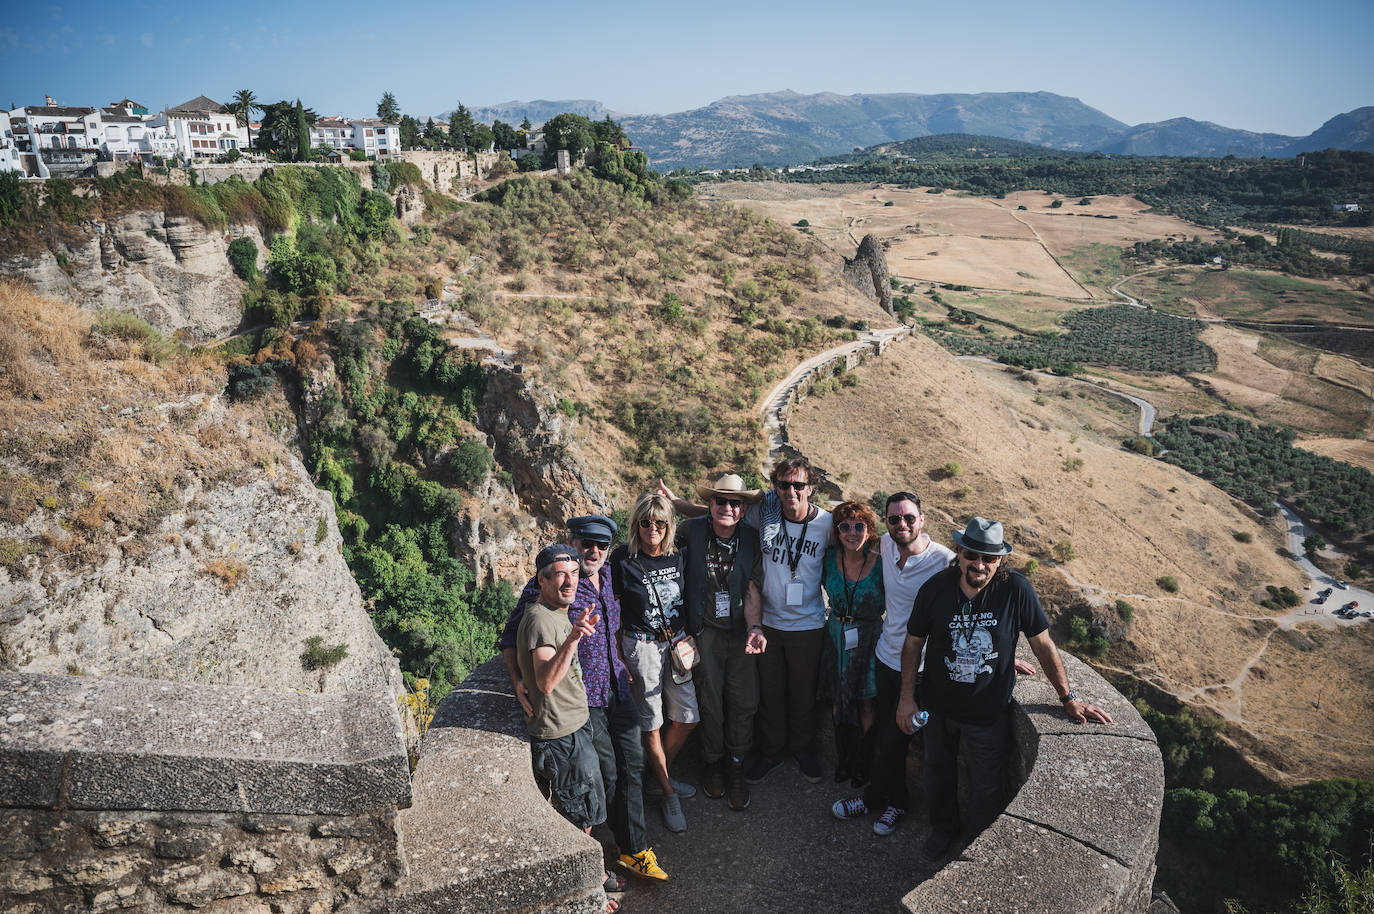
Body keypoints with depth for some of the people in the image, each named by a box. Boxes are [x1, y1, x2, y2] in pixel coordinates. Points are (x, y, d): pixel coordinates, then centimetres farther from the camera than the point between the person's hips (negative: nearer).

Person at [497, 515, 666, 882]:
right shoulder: (546, 584, -13)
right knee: (606, 773, -2)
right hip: (582, 694, -6)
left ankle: (633, 850, 23)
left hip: (617, 687, 6)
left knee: (632, 765, 8)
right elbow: (511, 635, -6)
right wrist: (518, 681, -17)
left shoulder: (609, 577, 7)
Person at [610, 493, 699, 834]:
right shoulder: (623, 559, -11)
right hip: (641, 645, -5)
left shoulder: (676, 556, 2)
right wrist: (617, 659, -7)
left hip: (677, 642, 5)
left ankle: (660, 774, 31)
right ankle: (668, 794, 19)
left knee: (686, 716, 8)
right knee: (651, 722, 3)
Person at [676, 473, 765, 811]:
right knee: (709, 702, 8)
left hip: (741, 631, 1)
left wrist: (755, 628, -19)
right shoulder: (691, 531, -8)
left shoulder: (751, 539, -4)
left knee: (744, 702, 5)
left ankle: (736, 766, 27)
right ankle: (713, 762, 34)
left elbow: (752, 590, -6)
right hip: (705, 631, -1)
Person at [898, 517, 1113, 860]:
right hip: (939, 705, 2)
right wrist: (907, 698, -4)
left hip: (990, 711, -2)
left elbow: (1042, 644, -9)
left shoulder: (1016, 589, -20)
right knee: (938, 771, 24)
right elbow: (914, 643, -5)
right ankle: (944, 827, 52)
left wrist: (1069, 699, -5)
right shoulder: (935, 589, -17)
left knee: (985, 787, 14)